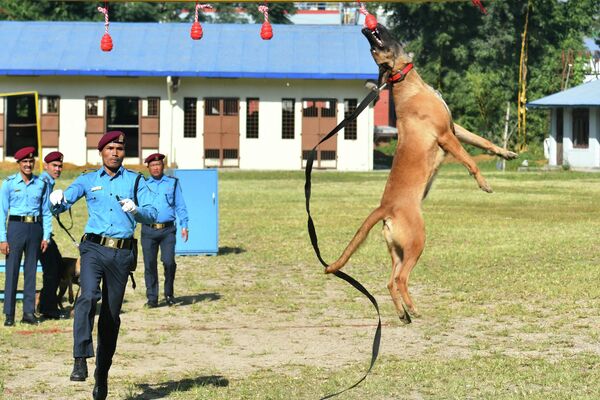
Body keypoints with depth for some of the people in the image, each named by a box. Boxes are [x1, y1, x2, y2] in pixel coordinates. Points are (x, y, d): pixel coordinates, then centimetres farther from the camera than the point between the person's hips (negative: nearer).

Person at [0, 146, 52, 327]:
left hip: (35, 229, 3)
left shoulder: (41, 184, 8)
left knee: (31, 271, 6)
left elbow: (46, 212, 12)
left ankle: (29, 312, 12)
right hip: (16, 227, -3)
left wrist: (46, 236, 5)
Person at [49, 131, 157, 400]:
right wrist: (56, 200, -21)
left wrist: (136, 210, -21)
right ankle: (80, 360, -31)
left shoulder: (135, 181, 11)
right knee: (88, 296, -28)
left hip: (122, 253, 1)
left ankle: (102, 374, 19)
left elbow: (152, 215, 1)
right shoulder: (88, 180, 12)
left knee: (111, 316, 6)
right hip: (94, 248, -1)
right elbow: (60, 206, 3)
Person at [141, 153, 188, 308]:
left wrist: (184, 225, 3)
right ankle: (152, 298, 7)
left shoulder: (173, 183, 12)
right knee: (150, 265, -1)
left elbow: (180, 206, 11)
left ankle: (169, 293, 6)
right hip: (148, 230, 1)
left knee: (169, 262, -14)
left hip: (167, 229, -1)